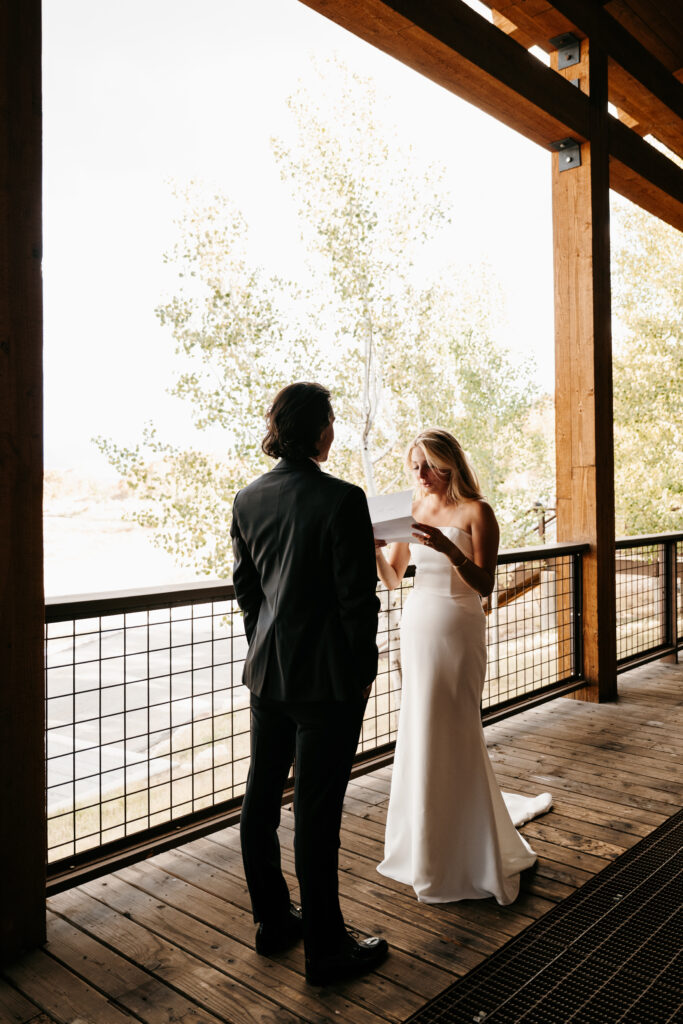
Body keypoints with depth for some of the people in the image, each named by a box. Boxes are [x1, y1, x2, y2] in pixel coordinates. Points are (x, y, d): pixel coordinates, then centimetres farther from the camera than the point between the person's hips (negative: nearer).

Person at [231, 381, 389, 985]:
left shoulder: (249, 499, 1)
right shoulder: (341, 499, -18)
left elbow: (245, 586, 9)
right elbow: (358, 596, -16)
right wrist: (365, 666, -2)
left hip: (267, 670, 7)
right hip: (326, 677, -6)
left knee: (262, 797, 17)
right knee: (317, 811, 4)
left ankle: (273, 921, 35)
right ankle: (326, 951, 21)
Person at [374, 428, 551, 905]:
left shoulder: (476, 512, -7)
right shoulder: (412, 511, 8)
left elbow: (485, 584, -14)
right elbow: (392, 579, 7)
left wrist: (449, 549, -28)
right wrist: (374, 546, -12)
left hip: (458, 630, -5)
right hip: (417, 626, 5)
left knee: (452, 734, -1)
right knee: (420, 733, 11)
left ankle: (464, 855, 18)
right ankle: (425, 843, 30)